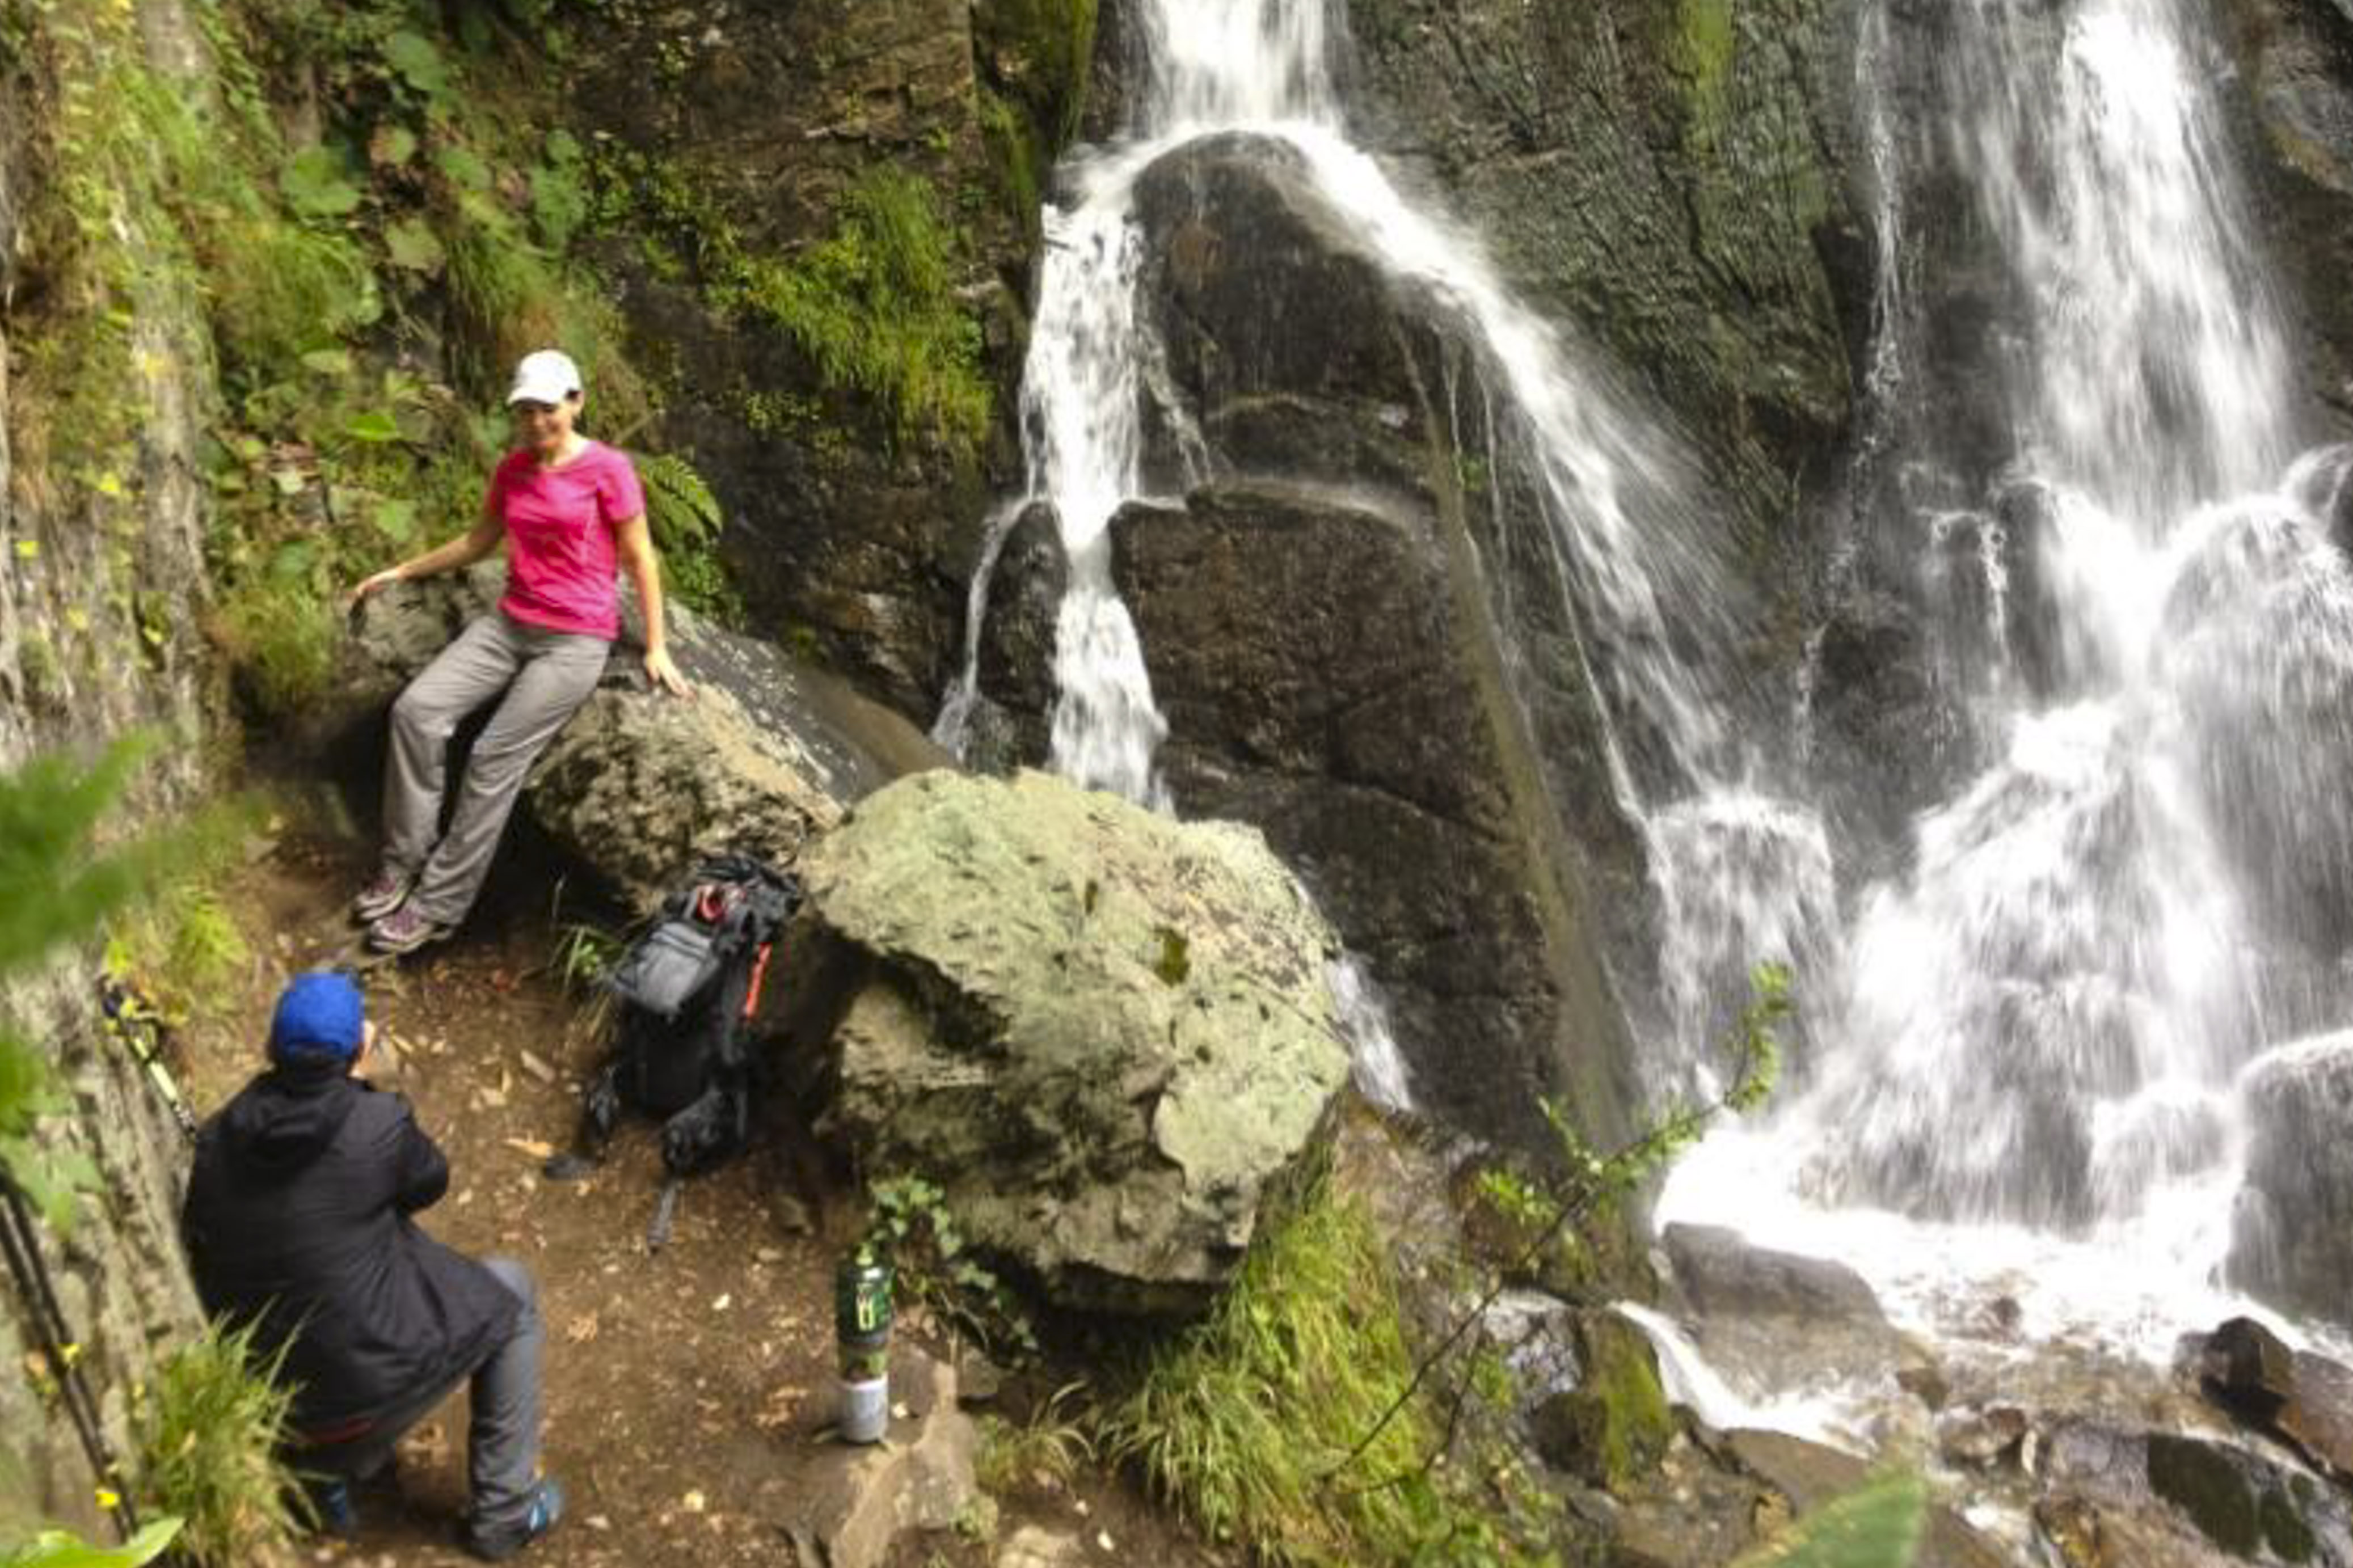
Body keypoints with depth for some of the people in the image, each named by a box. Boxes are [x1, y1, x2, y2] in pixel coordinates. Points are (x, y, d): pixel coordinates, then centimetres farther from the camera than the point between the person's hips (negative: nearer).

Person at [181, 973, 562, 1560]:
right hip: (374, 1375, -6)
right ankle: (504, 1512, 21)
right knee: (510, 1292, 17)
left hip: (260, 1387, 6)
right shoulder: (377, 1124, -18)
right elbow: (430, 1183, 2)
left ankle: (332, 1469, 29)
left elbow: (200, 1243, 8)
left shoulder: (217, 1138, -5)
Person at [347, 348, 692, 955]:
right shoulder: (512, 470, 9)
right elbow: (477, 542, 23)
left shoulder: (608, 469, -9)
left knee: (495, 757, -16)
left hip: (576, 639, -6)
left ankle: (439, 904, -7)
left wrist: (656, 647, -7)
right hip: (510, 624, 6)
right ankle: (404, 860, -4)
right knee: (416, 710, -14)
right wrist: (400, 571, 22)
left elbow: (639, 558, -5)